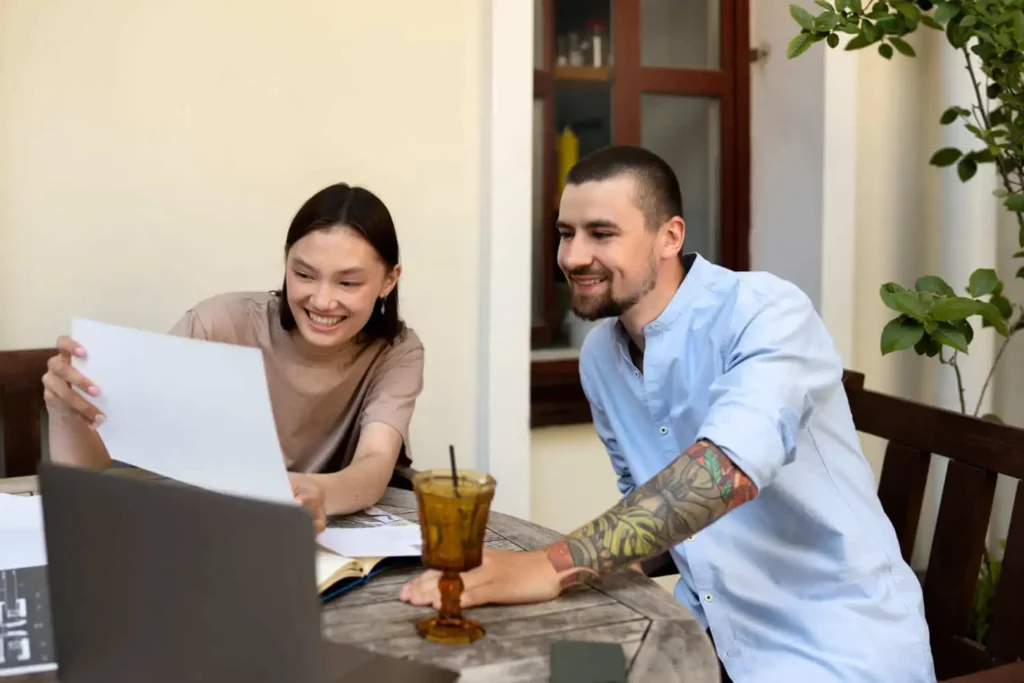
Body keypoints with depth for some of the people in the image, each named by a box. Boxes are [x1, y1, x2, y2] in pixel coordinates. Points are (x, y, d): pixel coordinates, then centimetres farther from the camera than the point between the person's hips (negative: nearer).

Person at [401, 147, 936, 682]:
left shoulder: (766, 312, -19)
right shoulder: (598, 355, 3)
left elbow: (729, 467, -36)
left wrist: (551, 567, -41)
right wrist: (612, 576, -3)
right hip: (713, 630, 6)